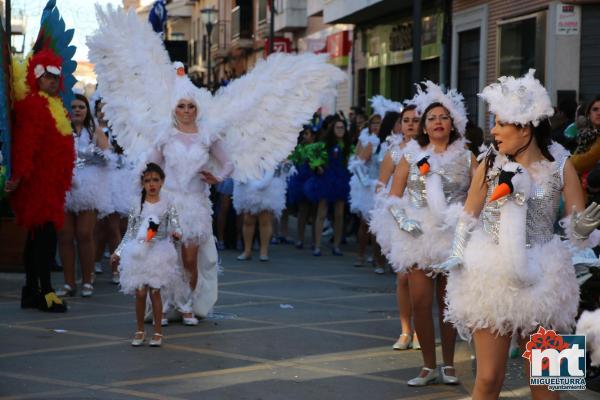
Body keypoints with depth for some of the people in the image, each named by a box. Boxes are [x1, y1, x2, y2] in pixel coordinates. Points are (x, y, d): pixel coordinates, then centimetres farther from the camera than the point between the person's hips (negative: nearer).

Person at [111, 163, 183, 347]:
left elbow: (175, 226, -7)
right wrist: (118, 252, 7)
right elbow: (129, 234, 9)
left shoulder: (167, 207, 0)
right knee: (140, 293, 0)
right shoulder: (137, 208, 4)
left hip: (158, 254, -1)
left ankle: (158, 331, 10)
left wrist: (176, 233, -30)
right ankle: (140, 330, 15)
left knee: (155, 292, -1)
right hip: (139, 254, 2)